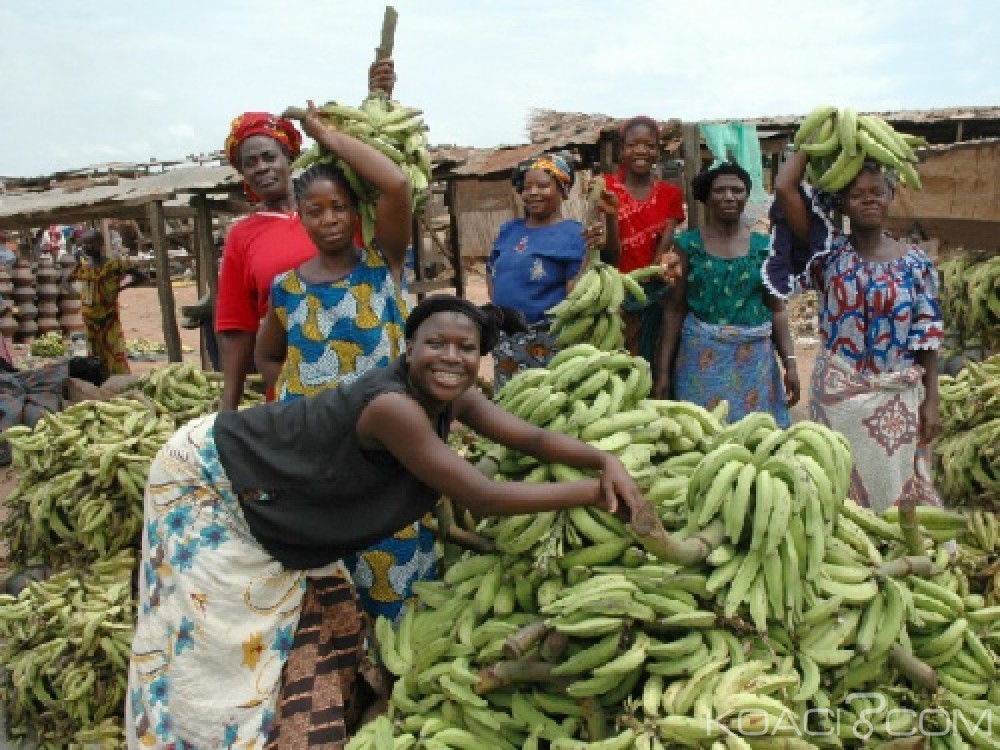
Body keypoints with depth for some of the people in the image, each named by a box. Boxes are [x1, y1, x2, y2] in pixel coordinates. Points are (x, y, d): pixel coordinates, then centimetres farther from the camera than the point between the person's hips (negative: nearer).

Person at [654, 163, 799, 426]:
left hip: (754, 357, 2)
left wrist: (790, 362, 1)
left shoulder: (764, 246, 6)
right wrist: (663, 370, -4)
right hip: (702, 356, -2)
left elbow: (776, 310, 8)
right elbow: (674, 309, 0)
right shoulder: (688, 244, 0)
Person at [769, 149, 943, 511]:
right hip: (839, 393, -1)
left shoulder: (915, 263, 0)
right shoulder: (829, 251, -4)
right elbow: (784, 188, -14)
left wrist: (931, 400, -3)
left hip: (898, 398, 1)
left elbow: (927, 336, 1)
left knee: (893, 486, 11)